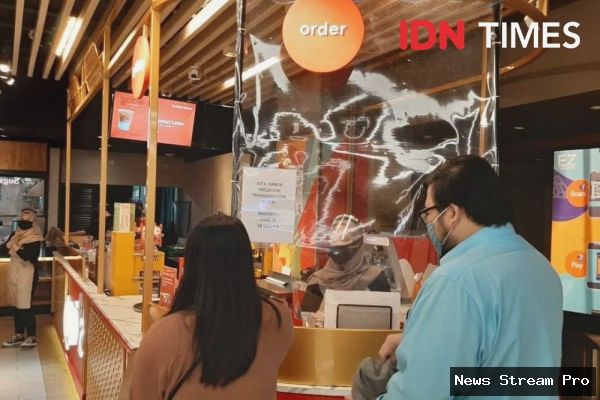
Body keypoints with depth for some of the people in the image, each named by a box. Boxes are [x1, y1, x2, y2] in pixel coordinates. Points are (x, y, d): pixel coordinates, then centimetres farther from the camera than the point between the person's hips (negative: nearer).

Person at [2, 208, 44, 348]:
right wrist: (14, 240, -9)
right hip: (14, 273, 8)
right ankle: (19, 335, 22)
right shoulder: (15, 234, 12)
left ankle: (32, 337, 3)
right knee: (17, 305, 12)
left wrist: (15, 246, -12)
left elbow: (26, 256, -25)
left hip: (27, 275, -8)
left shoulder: (35, 239, -14)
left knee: (25, 306, -6)